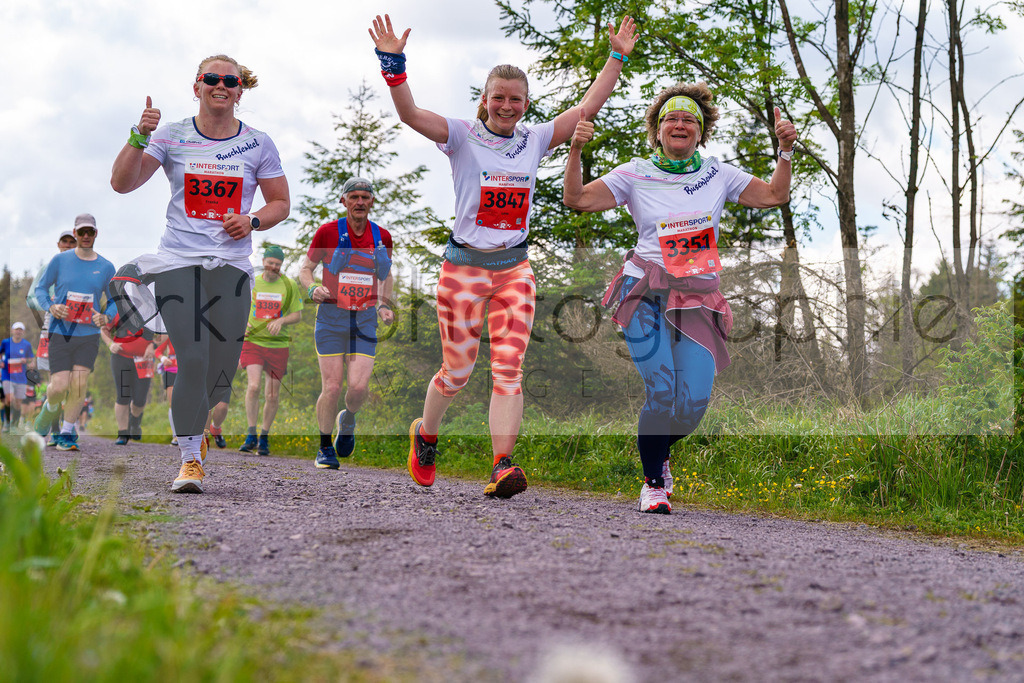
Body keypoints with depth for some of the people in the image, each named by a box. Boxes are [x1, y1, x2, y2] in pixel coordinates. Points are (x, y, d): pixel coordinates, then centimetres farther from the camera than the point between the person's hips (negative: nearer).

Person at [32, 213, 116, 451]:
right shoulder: (60, 260, 0)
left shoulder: (106, 267, 5)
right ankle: (47, 411, 25)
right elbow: (40, 288, 8)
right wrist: (51, 307, -12)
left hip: (89, 335, 1)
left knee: (79, 384, -11)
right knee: (59, 387, -9)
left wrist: (106, 317, -5)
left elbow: (114, 300, 15)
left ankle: (67, 435, 2)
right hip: (60, 334, -1)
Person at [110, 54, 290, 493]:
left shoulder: (258, 144, 7)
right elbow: (122, 183, -2)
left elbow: (280, 203, 14)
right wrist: (139, 136, -15)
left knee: (222, 368, -3)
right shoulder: (173, 136, 5)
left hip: (231, 263, 1)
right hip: (178, 260, -1)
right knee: (192, 360, -13)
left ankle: (198, 427, 29)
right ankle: (190, 459, -2)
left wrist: (253, 221, -5)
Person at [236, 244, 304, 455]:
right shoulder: (251, 284, 5)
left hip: (278, 344, 0)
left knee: (273, 395, 4)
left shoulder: (290, 286, 1)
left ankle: (264, 438, 20)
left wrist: (280, 320, -16)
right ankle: (251, 435, -9)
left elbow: (297, 315, 2)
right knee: (253, 386, -19)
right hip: (253, 341, 0)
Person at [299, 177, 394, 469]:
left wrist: (384, 305, 6)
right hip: (331, 317, -2)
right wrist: (313, 289, -15)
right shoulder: (328, 232, -3)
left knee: (359, 387, -10)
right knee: (332, 387, -7)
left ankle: (348, 419, 25)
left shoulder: (382, 237, 5)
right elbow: (305, 269, 5)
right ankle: (325, 448, 12)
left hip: (365, 320, 2)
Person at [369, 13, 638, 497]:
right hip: (464, 266, -3)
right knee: (457, 371, 5)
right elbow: (410, 114, -18)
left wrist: (617, 58, 5)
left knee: (509, 368, -9)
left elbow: (588, 106, 9)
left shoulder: (535, 140, 8)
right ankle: (425, 435, 33)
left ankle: (502, 467, -14)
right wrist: (393, 64, -31)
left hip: (515, 268, 3)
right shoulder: (463, 136, -4)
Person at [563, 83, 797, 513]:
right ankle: (653, 482, 6)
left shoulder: (718, 174, 14)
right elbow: (577, 199, 1)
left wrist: (785, 151, 4)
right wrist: (576, 151, -12)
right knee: (661, 390, -17)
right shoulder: (636, 174, 7)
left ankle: (656, 451, 27)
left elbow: (773, 196, 16)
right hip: (647, 293, -2)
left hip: (698, 299, 2)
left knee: (693, 403, -8)